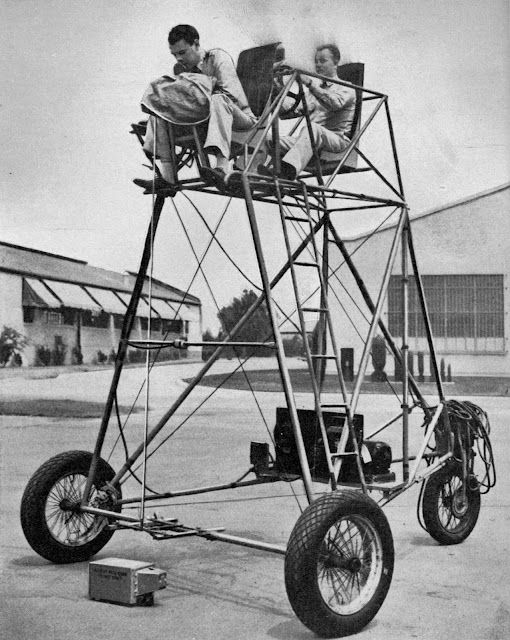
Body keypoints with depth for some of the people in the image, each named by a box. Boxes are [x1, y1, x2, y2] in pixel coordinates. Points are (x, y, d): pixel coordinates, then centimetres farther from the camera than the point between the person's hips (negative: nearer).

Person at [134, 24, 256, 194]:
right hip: (203, 120, 6)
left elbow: (231, 94, -21)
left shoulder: (218, 57, -8)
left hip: (240, 118, -6)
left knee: (218, 100, -39)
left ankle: (222, 168, -53)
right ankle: (167, 176, -22)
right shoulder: (180, 68, 10)